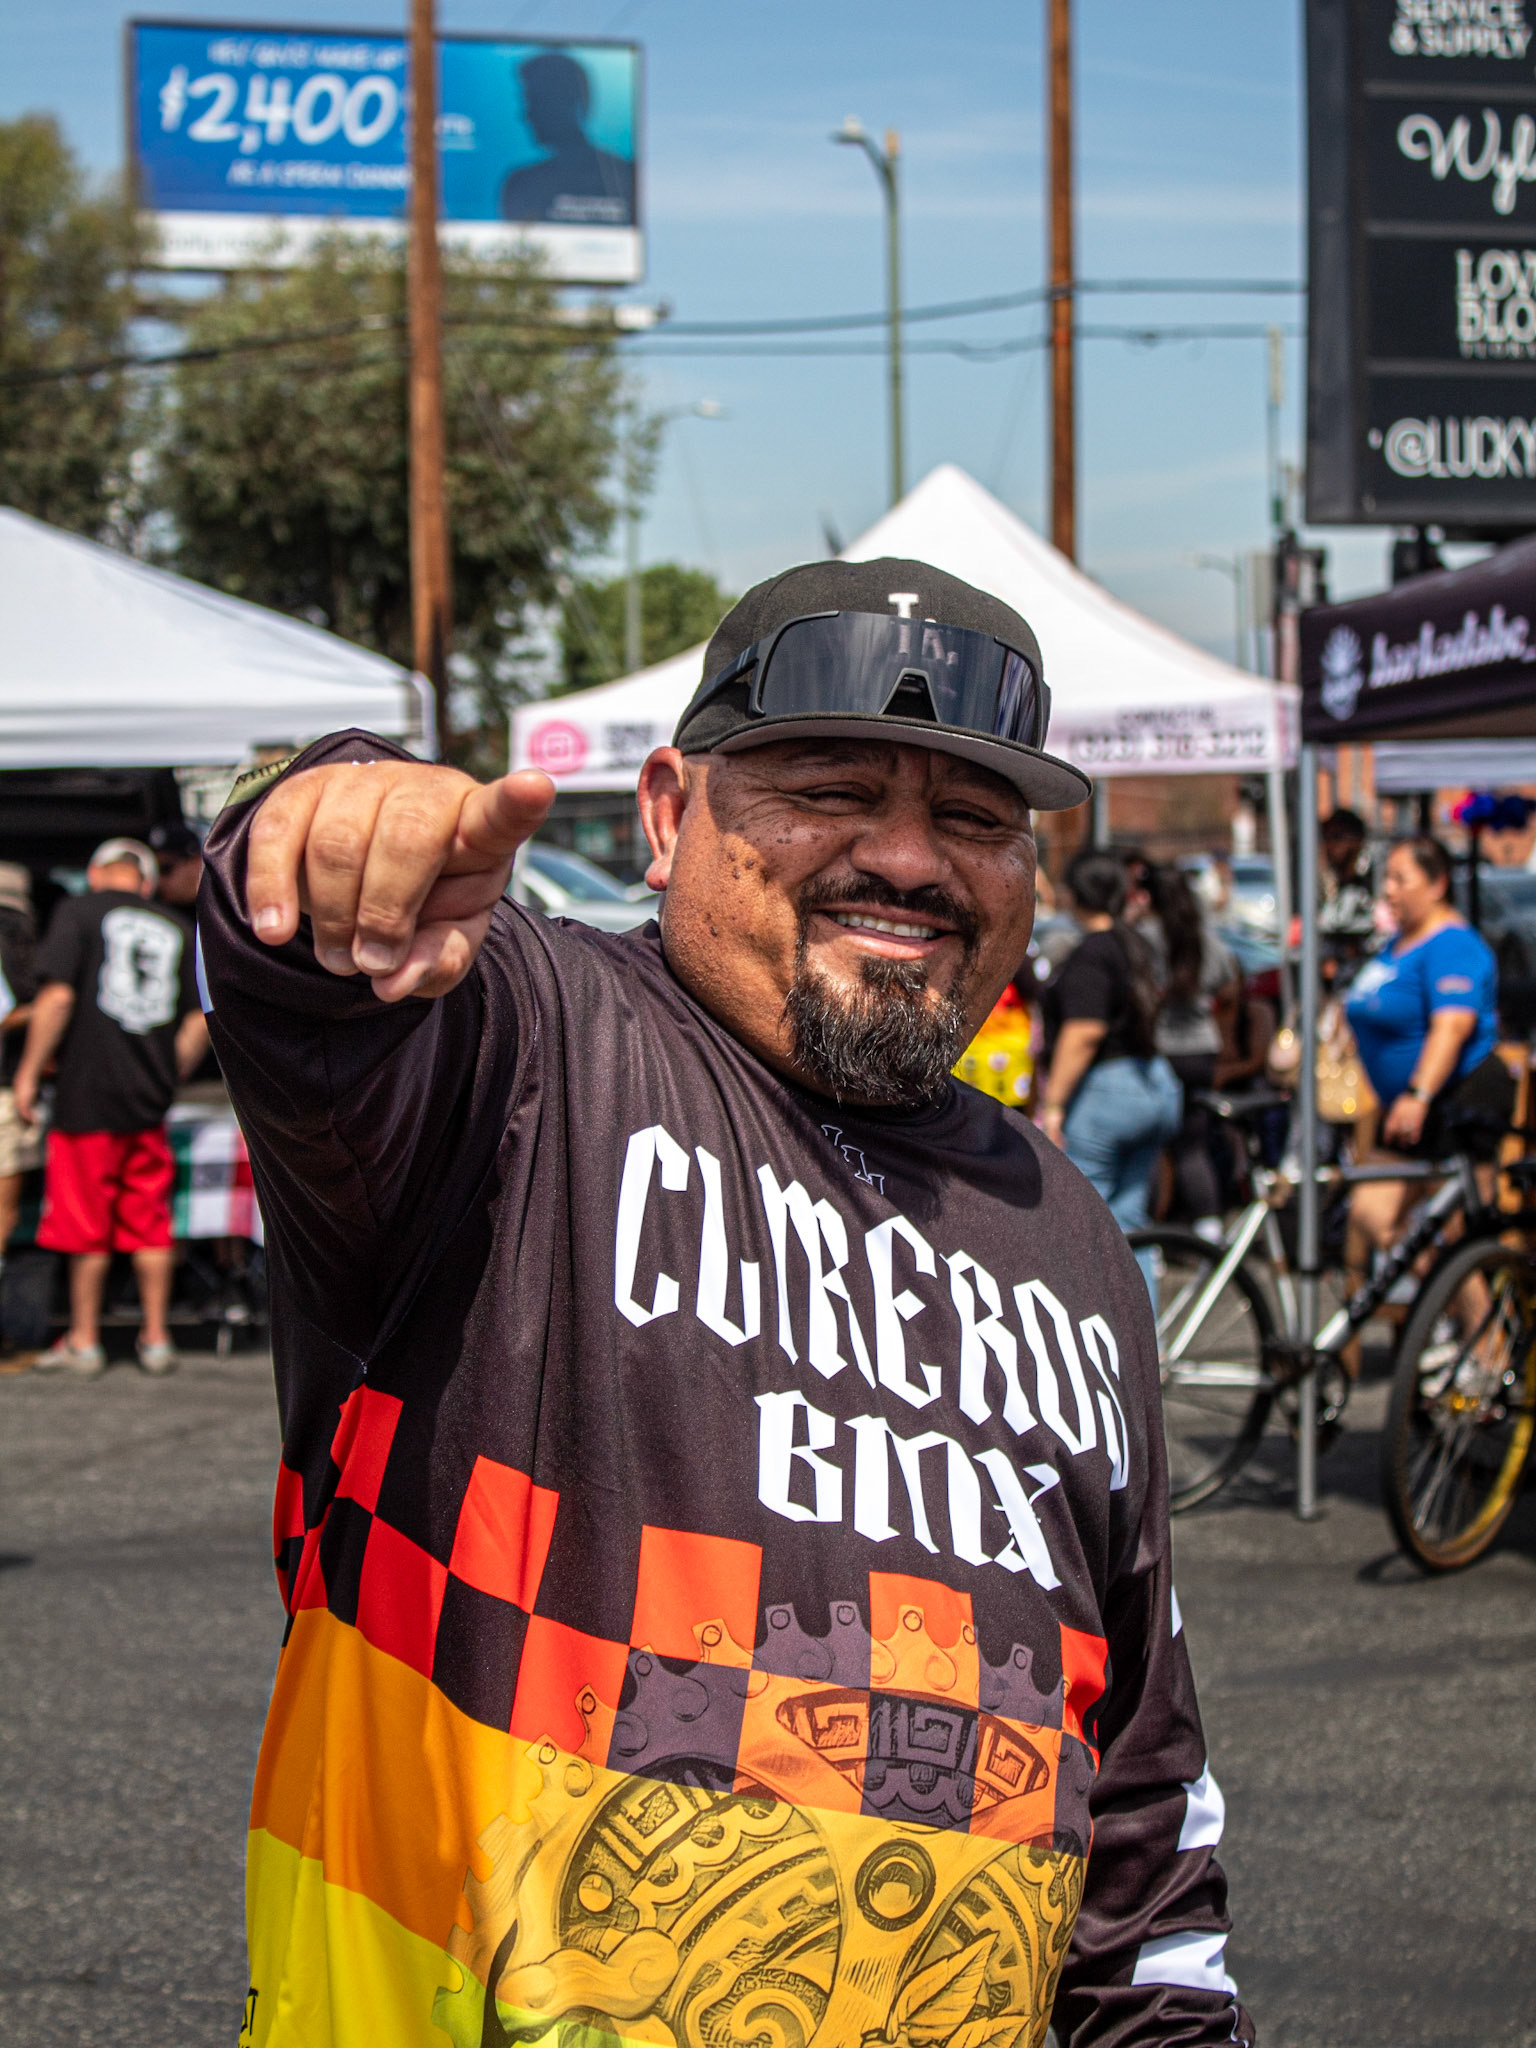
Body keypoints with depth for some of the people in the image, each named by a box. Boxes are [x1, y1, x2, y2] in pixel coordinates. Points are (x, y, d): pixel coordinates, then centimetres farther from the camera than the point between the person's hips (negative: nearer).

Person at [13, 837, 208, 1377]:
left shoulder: (79, 912, -2)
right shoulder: (179, 929, 10)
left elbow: (57, 997, -12)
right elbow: (200, 1023, 8)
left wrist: (29, 1071, -6)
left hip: (88, 1094, -4)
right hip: (150, 1100, 4)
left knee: (86, 1227, 4)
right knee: (150, 1226, 11)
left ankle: (84, 1341, 10)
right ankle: (155, 1338, 14)